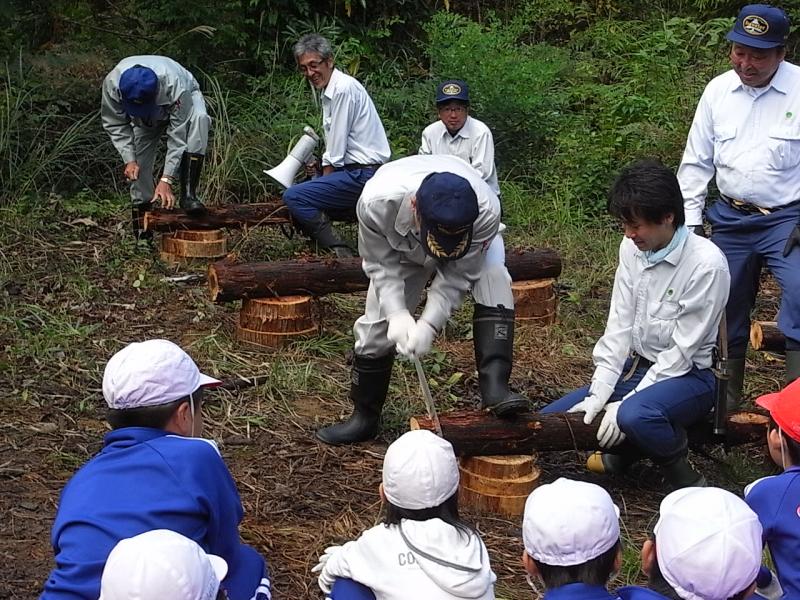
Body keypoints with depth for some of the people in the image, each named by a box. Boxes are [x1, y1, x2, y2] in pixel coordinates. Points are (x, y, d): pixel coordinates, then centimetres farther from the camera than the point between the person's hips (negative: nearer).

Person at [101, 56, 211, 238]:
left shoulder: (175, 87, -45)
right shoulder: (112, 84, -37)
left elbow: (178, 136, -38)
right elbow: (115, 125, -20)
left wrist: (166, 180, -41)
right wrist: (129, 160, -31)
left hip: (182, 105, -3)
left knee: (199, 118, -37)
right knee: (139, 167, -9)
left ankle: (188, 194, -36)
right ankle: (142, 234, 5)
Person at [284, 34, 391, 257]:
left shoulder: (343, 88, -14)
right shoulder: (329, 90, 15)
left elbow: (336, 149, -14)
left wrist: (324, 182, -5)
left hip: (362, 174, -10)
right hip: (356, 171, 10)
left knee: (294, 197, -17)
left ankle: (339, 253, -15)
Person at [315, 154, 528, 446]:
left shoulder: (486, 211, -43)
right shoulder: (377, 202, -43)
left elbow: (457, 276, -31)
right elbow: (381, 265, -26)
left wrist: (430, 323, -42)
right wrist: (397, 313, -40)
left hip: (470, 246, 0)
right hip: (401, 251, 1)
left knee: (494, 280, -31)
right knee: (379, 323, -3)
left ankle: (494, 385, -32)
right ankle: (364, 416, 17)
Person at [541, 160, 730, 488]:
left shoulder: (706, 264, -22)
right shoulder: (632, 249, -3)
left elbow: (681, 352, -20)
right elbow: (619, 326, -2)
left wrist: (625, 403, -21)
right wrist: (598, 395, -11)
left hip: (686, 375, -7)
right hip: (635, 366, 7)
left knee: (635, 415, -38)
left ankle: (683, 476, -10)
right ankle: (626, 447, 18)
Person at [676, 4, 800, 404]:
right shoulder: (718, 90, 2)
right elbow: (696, 161, 8)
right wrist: (690, 221, 5)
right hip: (731, 218, 4)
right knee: (726, 309, 12)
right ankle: (726, 397, 28)